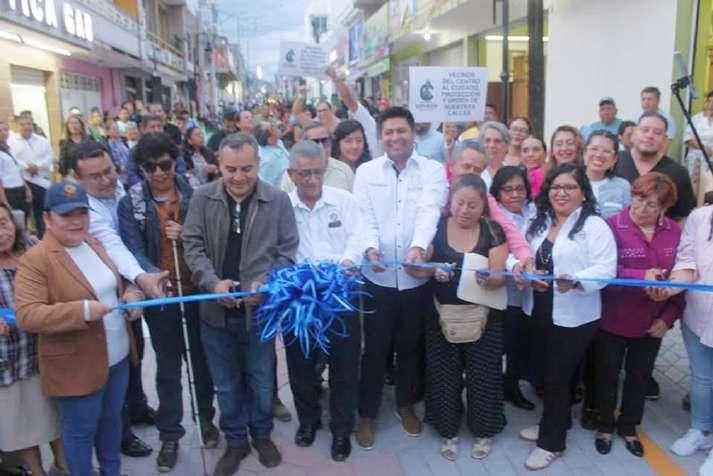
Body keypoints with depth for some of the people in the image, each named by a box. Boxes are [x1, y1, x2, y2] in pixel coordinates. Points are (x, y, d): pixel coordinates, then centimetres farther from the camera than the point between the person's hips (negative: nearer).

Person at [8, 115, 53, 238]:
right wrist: (26, 167, -19)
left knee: (41, 209, 7)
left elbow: (50, 156, 0)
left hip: (42, 180, 2)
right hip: (21, 181, -2)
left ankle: (42, 236, 16)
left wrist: (38, 166, -15)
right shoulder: (11, 141, 0)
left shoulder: (42, 140, 8)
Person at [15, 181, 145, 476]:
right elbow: (26, 316, -22)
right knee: (80, 432, 10)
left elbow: (118, 284, 17)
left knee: (112, 420, 22)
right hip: (76, 367, -7)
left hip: (117, 358, 7)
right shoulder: (35, 260, -16)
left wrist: (132, 294, -5)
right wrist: (81, 311, -32)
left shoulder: (95, 245, 7)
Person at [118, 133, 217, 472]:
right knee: (168, 367, 11)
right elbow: (133, 249, -13)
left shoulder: (194, 195, -2)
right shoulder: (129, 204, -3)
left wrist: (186, 237, -21)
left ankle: (206, 417, 36)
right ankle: (169, 434, 25)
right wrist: (150, 275, -32)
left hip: (198, 291, 1)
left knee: (202, 358, 16)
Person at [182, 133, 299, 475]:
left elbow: (287, 251, -3)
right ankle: (235, 441, 38)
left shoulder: (278, 200, -7)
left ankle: (262, 435, 41)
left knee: (261, 380, 17)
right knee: (226, 384, 17)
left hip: (260, 308, -1)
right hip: (216, 310, 1)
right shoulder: (202, 198, -4)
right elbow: (193, 246, -4)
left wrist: (265, 283, -18)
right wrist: (213, 282, -19)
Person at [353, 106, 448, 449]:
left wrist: (418, 245, -34)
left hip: (417, 275, 0)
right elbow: (364, 215, -5)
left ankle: (405, 403, 39)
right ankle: (367, 413, 27)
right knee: (375, 347, 9)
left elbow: (430, 211, -16)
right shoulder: (366, 171, 3)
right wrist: (370, 247, -25)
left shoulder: (433, 171, 0)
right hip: (378, 275, 0)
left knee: (410, 345, 16)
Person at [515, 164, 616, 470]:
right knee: (548, 373, 18)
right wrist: (524, 271, -13)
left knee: (556, 377, 2)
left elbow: (605, 270, -18)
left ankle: (552, 441, 19)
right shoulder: (538, 223, 9)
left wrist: (575, 281, -35)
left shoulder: (595, 226, -11)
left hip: (574, 317, -6)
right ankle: (554, 423, 39)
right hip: (539, 312, 6)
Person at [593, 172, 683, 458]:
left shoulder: (674, 232, -3)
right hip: (613, 320, -3)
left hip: (652, 323, 4)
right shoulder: (612, 226, -14)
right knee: (608, 374, 14)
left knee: (640, 375, 19)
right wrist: (641, 276, -32)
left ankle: (628, 427, 40)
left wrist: (668, 317, -4)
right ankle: (605, 425, 36)